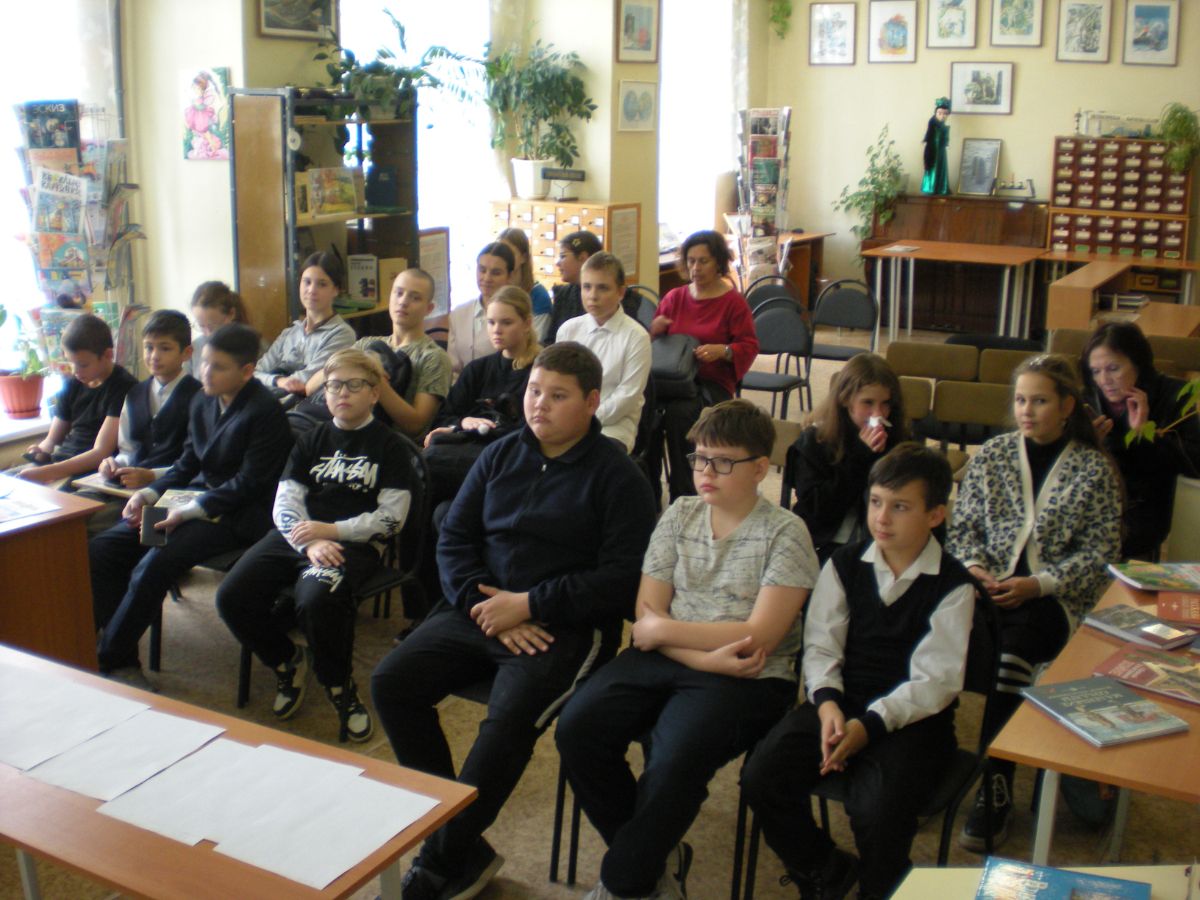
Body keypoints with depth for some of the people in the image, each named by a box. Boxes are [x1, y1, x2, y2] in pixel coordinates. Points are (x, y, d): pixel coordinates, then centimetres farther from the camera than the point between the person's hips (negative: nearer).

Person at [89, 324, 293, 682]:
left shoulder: (265, 411, -14)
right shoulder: (202, 403, 11)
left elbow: (249, 482, -17)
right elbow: (187, 463, 17)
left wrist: (190, 510, -22)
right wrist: (150, 493, 0)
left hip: (239, 514, -9)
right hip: (197, 497, 9)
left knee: (152, 566, -26)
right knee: (101, 549, -4)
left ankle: (110, 660, -7)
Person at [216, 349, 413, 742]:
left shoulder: (388, 444, 5)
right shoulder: (311, 440, 18)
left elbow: (392, 517, -4)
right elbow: (285, 503, 8)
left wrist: (331, 530, -14)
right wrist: (310, 543, -13)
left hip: (354, 542, -5)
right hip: (297, 535, 5)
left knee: (316, 599, -36)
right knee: (232, 596, -16)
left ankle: (340, 687, -8)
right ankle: (289, 662, 11)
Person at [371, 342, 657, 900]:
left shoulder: (616, 475, -4)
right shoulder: (500, 456, 12)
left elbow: (623, 579, -11)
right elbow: (453, 538, 10)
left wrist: (529, 605, -15)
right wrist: (484, 603, -9)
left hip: (566, 625, -5)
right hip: (478, 611, 6)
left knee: (507, 721, -29)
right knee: (391, 684, -12)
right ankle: (467, 849, -4)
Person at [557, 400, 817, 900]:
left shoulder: (785, 533, -4)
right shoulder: (680, 515, 10)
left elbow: (758, 636, -11)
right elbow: (646, 616, 4)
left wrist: (662, 629, -7)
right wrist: (706, 655, -14)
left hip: (748, 677, -5)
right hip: (666, 660, 5)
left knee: (675, 761, -30)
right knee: (577, 729, -18)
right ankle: (653, 853, 5)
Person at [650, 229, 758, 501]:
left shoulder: (733, 302, 4)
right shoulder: (674, 297, 16)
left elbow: (749, 346, 1)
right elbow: (654, 342, 23)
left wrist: (722, 351, -18)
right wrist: (655, 330, -2)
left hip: (713, 382, -4)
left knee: (679, 412, -36)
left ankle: (683, 495, -22)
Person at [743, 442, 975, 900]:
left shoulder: (952, 584, -4)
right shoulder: (845, 564, 7)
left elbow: (936, 679, -10)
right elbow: (821, 645, 2)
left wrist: (870, 724, -21)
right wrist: (826, 701, -18)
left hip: (911, 716, -3)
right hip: (841, 702, 4)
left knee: (877, 810, -30)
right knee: (760, 777, -17)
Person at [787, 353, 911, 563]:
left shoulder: (898, 442, 6)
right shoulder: (815, 441, 1)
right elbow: (815, 510, -9)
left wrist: (881, 458, -11)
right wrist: (860, 457, -12)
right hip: (826, 547, -1)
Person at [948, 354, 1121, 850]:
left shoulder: (1094, 469, 3)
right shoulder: (991, 455, 12)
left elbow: (1100, 554, -1)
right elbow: (963, 526, 13)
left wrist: (1036, 585, -13)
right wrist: (972, 567, -8)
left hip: (1055, 598, -2)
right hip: (991, 586, 2)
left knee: (1015, 646, -33)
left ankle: (996, 786, -20)